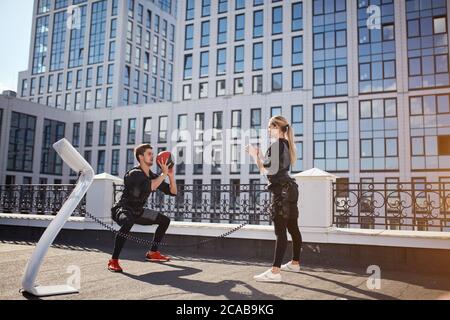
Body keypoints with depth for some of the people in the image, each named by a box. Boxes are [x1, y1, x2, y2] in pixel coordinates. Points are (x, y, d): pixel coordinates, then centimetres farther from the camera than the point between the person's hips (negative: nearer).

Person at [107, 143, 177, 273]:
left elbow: (173, 192, 3)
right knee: (128, 222, -42)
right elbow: (150, 187, -40)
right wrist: (164, 173, -29)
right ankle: (113, 261, -33)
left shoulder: (152, 176, 4)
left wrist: (171, 175, -12)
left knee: (165, 220, 12)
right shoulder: (134, 173, -21)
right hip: (122, 209, -9)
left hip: (137, 212, 9)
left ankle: (152, 253, 21)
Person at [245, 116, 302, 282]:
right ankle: (295, 263, 30)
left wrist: (254, 154, -4)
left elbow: (265, 170, -15)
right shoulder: (286, 144, 16)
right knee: (292, 228, 17)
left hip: (282, 191, -10)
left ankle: (275, 272, -13)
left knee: (280, 231, -13)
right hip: (289, 190, 10)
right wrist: (259, 154, 21)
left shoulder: (276, 145, -13)